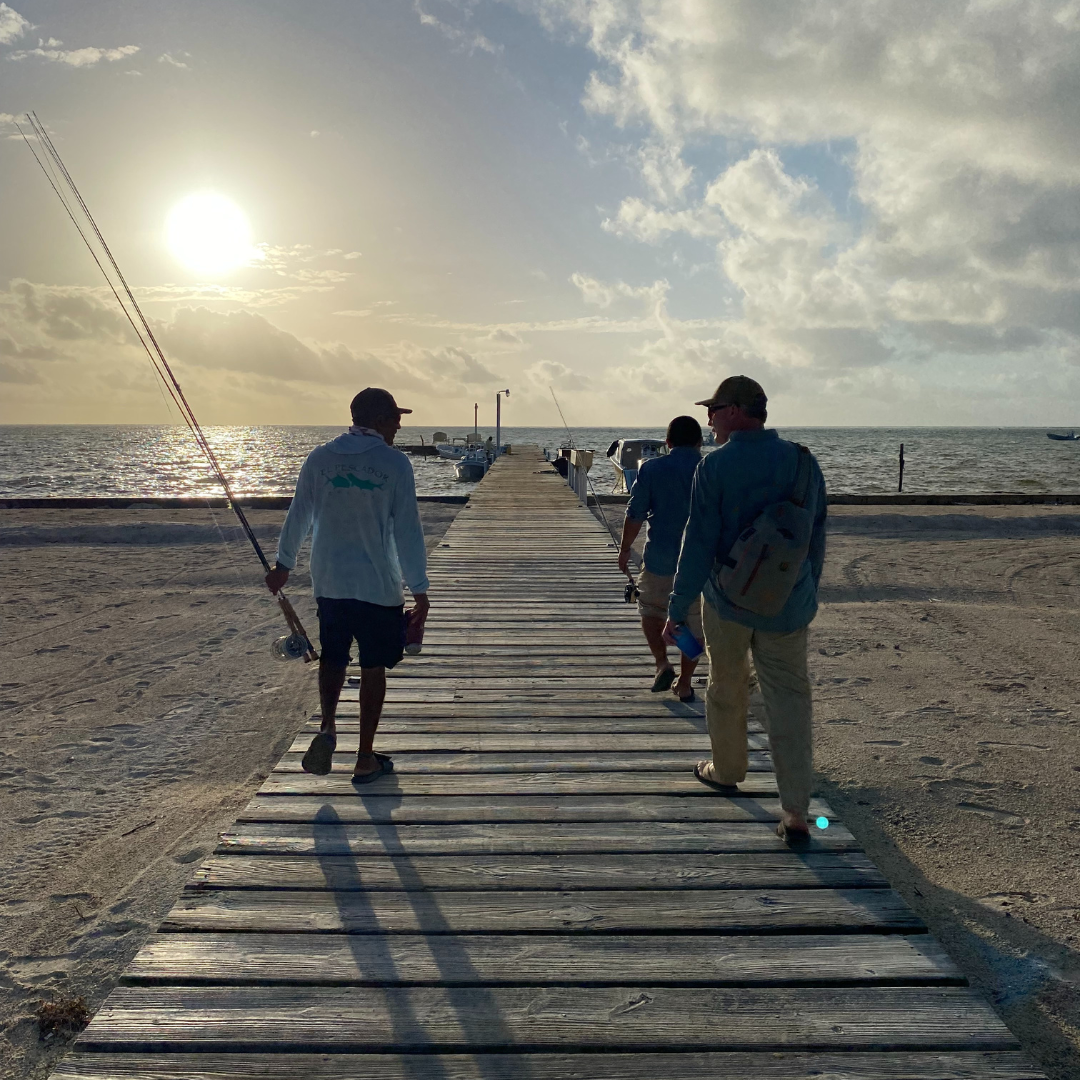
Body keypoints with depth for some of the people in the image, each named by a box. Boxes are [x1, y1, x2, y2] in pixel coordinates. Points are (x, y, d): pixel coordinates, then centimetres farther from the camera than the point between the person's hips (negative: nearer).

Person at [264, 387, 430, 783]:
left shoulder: (319, 459, 1)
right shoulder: (394, 463, -10)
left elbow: (298, 516, 10)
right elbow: (408, 531, -10)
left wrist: (283, 564, 25)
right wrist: (420, 589, -4)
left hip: (328, 583, 3)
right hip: (379, 587, -3)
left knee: (332, 657, 22)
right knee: (373, 668, 9)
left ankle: (327, 728, 1)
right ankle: (366, 759, 15)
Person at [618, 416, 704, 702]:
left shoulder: (651, 469, -5)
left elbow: (635, 515, -5)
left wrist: (624, 549, 7)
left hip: (660, 559, -1)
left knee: (651, 609, 21)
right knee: (694, 622, 12)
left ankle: (662, 663, 6)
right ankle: (685, 683, 18)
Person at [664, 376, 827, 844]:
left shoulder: (715, 466, -13)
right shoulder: (803, 461, 1)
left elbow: (699, 543, -15)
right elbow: (817, 538, 9)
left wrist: (678, 608, -9)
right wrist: (806, 594, 21)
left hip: (729, 601, -3)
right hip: (787, 607, 3)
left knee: (726, 689, 18)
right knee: (789, 700, 3)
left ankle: (726, 771, 39)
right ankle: (796, 813, -2)